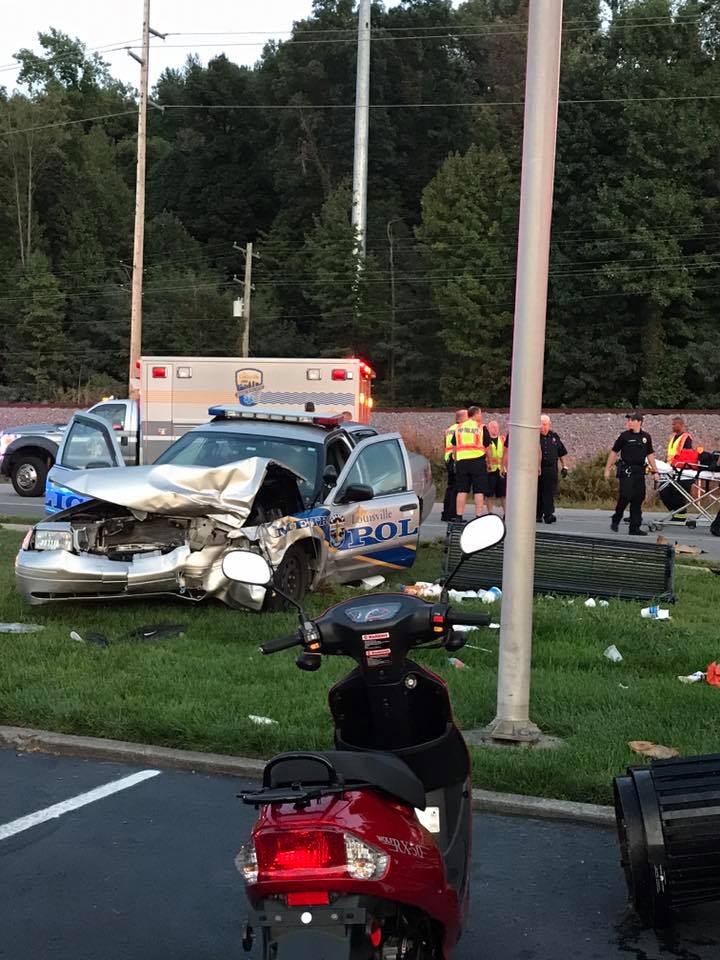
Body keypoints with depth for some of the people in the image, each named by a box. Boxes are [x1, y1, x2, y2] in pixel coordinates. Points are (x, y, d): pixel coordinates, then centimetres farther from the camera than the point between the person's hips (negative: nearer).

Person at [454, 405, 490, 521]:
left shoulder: (459, 427, 12)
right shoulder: (481, 427, 0)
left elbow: (455, 446, 16)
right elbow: (487, 446, 2)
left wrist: (456, 460, 23)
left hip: (462, 460, 4)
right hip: (478, 459, -4)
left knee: (462, 490, 6)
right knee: (479, 491, -1)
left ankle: (459, 517, 5)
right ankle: (478, 517, -4)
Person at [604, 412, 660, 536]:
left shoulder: (646, 437, 9)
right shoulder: (625, 435, -1)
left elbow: (650, 455, 16)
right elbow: (614, 452, 3)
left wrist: (655, 471, 12)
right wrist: (607, 469, 1)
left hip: (639, 471, 4)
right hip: (626, 470, -4)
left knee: (638, 499, 4)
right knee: (625, 496, -13)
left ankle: (635, 528, 9)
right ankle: (615, 520, 9)